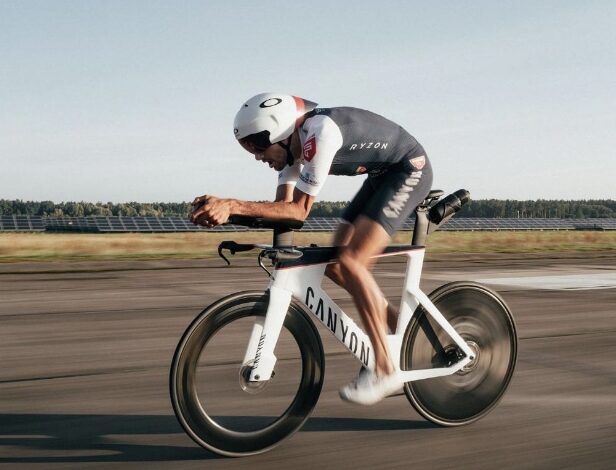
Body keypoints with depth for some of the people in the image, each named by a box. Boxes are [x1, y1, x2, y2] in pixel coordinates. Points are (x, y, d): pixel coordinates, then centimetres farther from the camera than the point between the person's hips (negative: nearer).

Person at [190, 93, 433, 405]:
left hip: (411, 169, -9)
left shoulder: (319, 132, -30)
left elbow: (299, 210, -30)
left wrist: (234, 206, -37)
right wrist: (224, 210, -22)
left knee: (349, 261, -20)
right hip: (382, 175, 9)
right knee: (335, 265, 3)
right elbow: (284, 206, -8)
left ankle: (385, 370, -13)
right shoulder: (292, 143, -3)